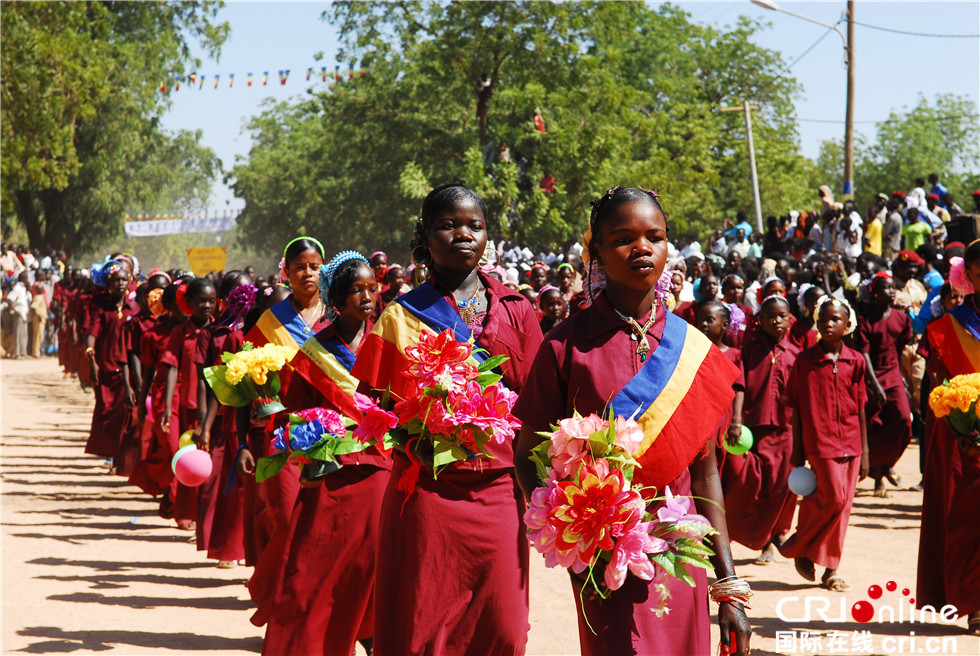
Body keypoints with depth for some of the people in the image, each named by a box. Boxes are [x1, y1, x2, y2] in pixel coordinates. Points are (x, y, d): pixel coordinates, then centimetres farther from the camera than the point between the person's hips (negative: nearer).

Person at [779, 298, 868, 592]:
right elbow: (797, 408, 1)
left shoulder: (855, 361, 5)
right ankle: (800, 547, 9)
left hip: (850, 443, 3)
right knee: (834, 497, -13)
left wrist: (864, 451, 7)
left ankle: (830, 569, 13)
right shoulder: (805, 360, -2)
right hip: (820, 441, -3)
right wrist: (797, 450, 0)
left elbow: (861, 408, 8)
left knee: (843, 505, 4)